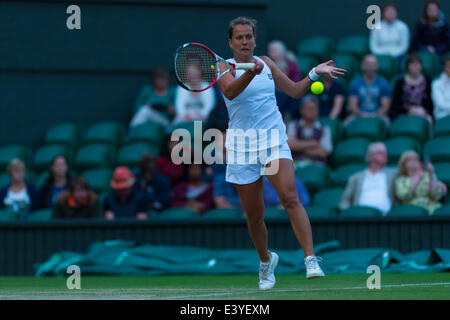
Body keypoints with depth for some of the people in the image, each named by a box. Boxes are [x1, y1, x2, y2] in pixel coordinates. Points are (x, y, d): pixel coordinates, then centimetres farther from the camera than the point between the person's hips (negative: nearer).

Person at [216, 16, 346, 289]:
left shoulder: (266, 63, 12)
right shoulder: (224, 67, 0)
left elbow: (295, 90, 22)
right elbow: (230, 92, -23)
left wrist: (315, 73, 7)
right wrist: (250, 73, -40)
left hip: (274, 138, 1)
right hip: (242, 144, -1)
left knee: (290, 197, -22)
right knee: (254, 215, 6)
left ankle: (311, 259, -29)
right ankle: (266, 260, 33)